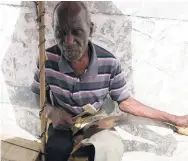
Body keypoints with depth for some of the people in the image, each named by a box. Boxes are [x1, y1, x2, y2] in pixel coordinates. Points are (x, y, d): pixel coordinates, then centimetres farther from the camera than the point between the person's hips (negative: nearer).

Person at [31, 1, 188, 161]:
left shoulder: (109, 63, -18)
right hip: (62, 126, -1)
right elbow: (35, 95, 0)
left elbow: (125, 102, -6)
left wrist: (174, 119, -8)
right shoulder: (47, 59, -17)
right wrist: (50, 111, -22)